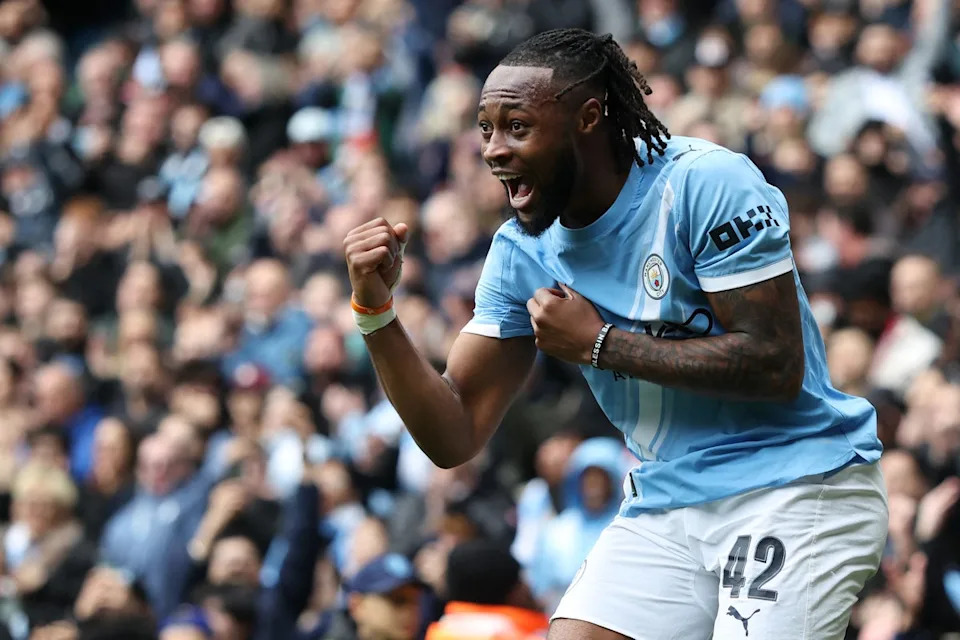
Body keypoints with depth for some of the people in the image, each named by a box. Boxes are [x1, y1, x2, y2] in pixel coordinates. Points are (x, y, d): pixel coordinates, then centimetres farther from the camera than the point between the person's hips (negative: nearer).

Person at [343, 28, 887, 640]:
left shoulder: (705, 183, -16)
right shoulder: (522, 251, 4)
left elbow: (777, 365, -21)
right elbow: (455, 437, 3)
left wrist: (599, 344, -17)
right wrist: (376, 309, -11)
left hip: (795, 488, -6)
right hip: (666, 506, 6)